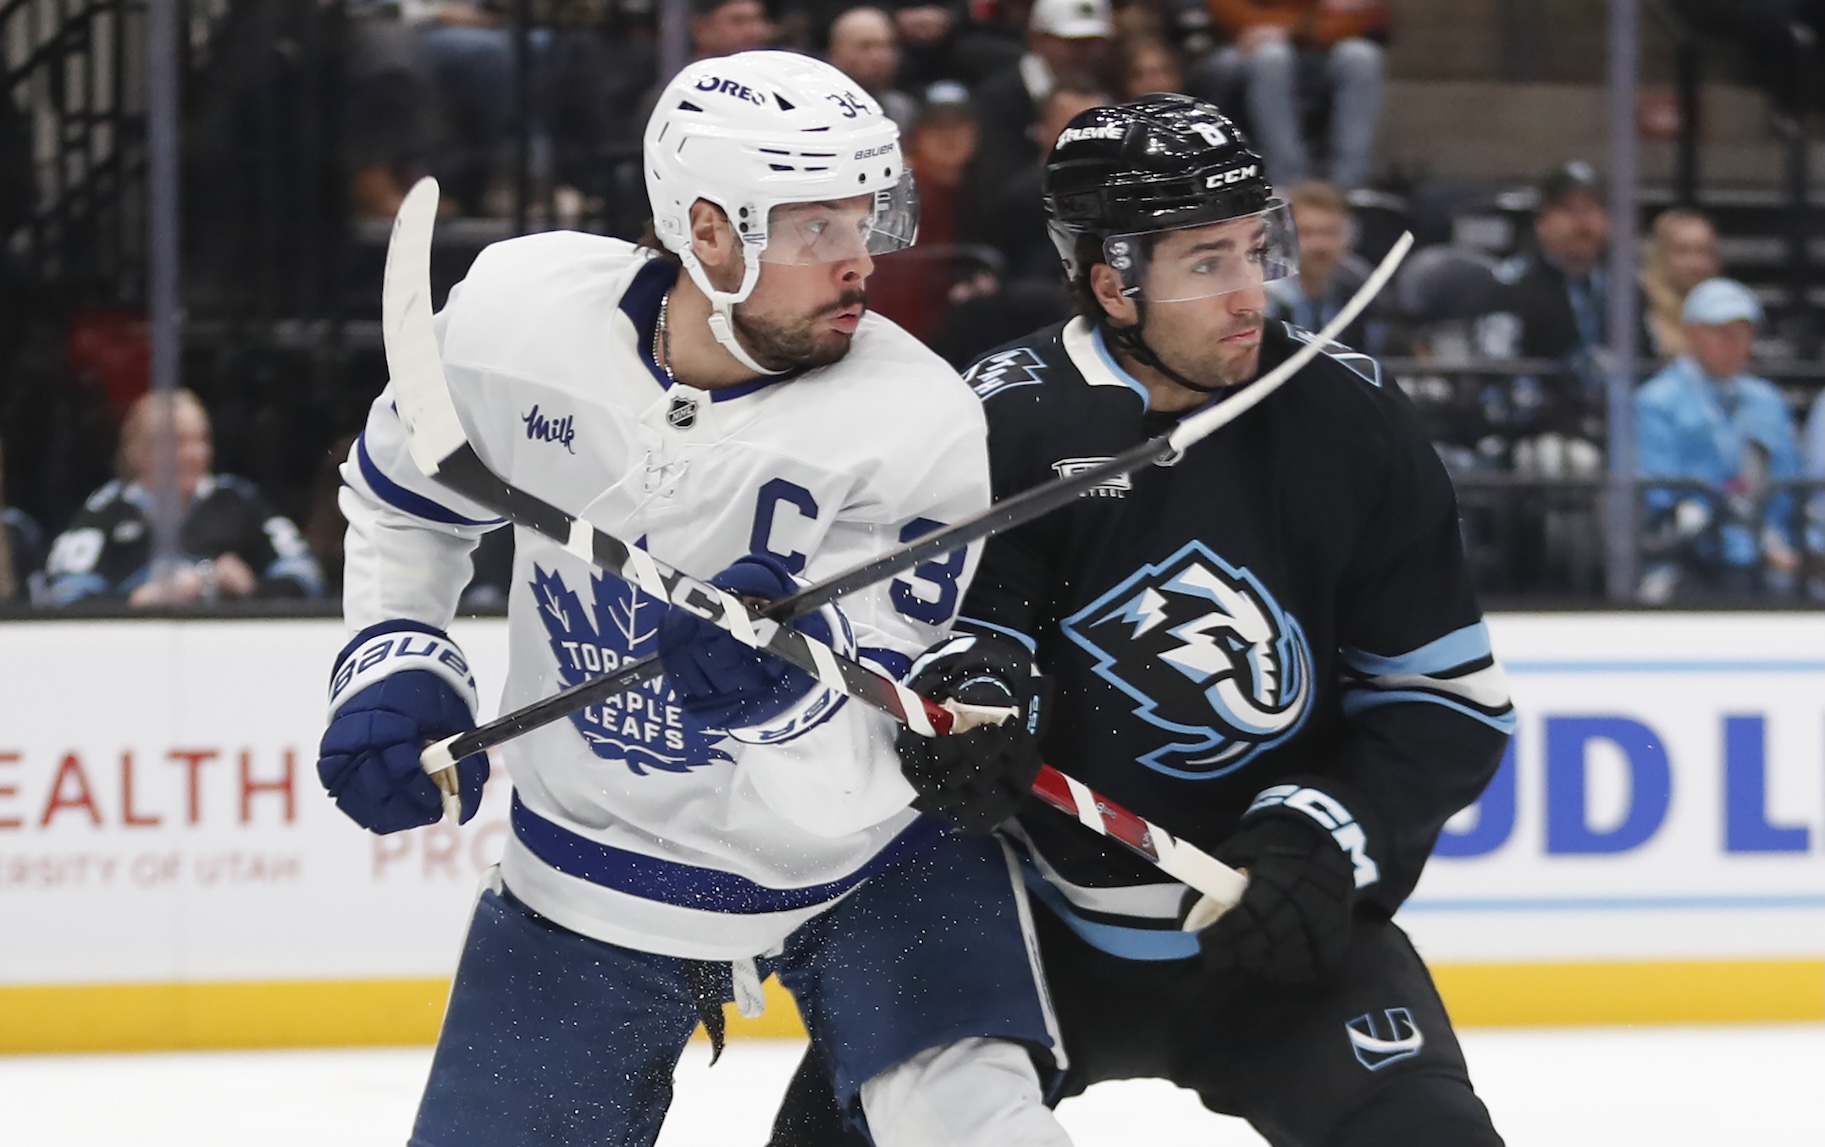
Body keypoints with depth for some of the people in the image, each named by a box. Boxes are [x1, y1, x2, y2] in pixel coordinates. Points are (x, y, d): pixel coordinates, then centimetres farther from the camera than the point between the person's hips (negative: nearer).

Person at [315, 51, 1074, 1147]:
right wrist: (392, 665, -3)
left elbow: (865, 764, -25)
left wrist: (793, 678, -45)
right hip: (593, 869, 3)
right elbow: (404, 496, 9)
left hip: (867, 854, -2)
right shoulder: (517, 311, -14)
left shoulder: (921, 425, -23)